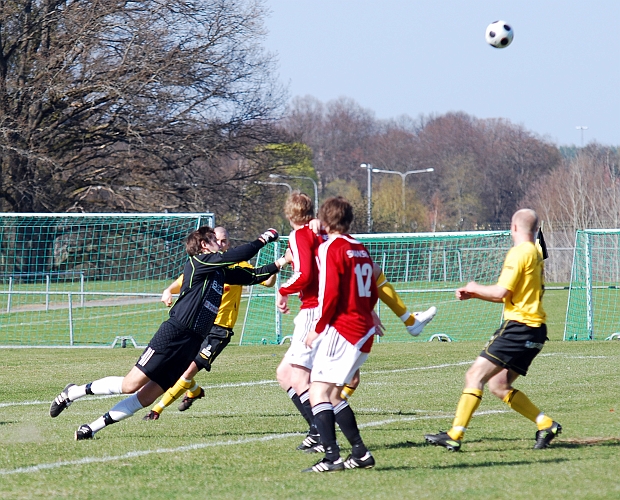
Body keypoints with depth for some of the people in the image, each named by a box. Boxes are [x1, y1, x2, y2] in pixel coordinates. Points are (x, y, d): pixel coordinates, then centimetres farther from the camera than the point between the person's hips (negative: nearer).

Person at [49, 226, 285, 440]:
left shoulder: (221, 272, 19)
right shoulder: (198, 262, -5)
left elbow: (252, 276, 24)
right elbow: (236, 256, -13)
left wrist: (279, 265, 15)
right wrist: (263, 240, -2)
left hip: (192, 344, 8)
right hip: (173, 333, -8)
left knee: (147, 396, 0)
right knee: (130, 385, -12)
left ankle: (91, 429, 3)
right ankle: (74, 392, 5)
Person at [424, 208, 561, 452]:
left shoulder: (519, 252, -11)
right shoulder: (535, 253, 19)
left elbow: (501, 292, -17)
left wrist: (475, 288, 1)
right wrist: (472, 294, 16)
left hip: (518, 327, -10)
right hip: (534, 330, 10)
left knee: (475, 376, -10)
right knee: (498, 386, 13)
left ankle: (454, 436, -15)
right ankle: (546, 425, 10)